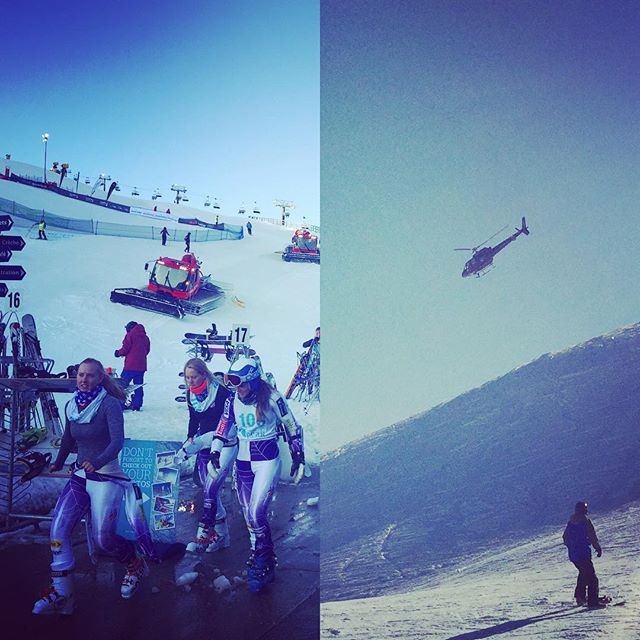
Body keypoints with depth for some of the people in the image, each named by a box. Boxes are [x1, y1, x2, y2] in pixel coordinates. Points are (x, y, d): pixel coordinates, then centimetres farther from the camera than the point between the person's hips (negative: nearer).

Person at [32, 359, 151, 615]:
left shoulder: (109, 404, -13)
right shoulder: (71, 405, 6)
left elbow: (117, 440, -25)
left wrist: (96, 462, -41)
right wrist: (58, 464, 33)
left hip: (106, 476, -6)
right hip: (80, 475, 6)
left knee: (102, 538, -11)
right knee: (58, 528, -11)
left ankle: (136, 565, 19)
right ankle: (61, 593, -3)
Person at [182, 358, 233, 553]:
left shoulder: (220, 391, -17)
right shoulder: (190, 393, 3)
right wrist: (190, 439, 2)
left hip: (224, 445, -7)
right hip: (204, 446, 7)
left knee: (210, 489, -14)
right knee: (209, 491, 6)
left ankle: (203, 535, -8)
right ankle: (221, 534, 16)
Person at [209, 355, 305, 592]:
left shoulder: (272, 398, -13)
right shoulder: (233, 400, 1)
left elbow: (292, 427, -4)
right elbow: (224, 428, 13)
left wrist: (298, 456, -2)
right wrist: (215, 453, 5)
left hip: (267, 459, -5)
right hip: (243, 461, 5)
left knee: (256, 513, -14)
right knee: (248, 514, 7)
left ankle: (264, 561, 0)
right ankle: (258, 556, 21)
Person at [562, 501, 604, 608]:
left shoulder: (570, 522, 9)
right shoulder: (586, 521, -14)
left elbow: (565, 538, 16)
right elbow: (592, 537, -15)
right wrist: (598, 548, -1)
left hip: (572, 555, 8)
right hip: (584, 554, -8)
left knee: (583, 573, 28)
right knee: (591, 578, -2)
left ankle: (579, 595, 27)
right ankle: (593, 602, -5)